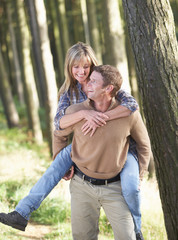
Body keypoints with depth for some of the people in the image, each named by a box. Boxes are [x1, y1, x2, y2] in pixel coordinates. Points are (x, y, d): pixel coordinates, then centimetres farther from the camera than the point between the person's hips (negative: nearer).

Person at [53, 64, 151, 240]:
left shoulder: (129, 114, -12)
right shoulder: (75, 112, -9)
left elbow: (143, 145, 6)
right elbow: (59, 135, 13)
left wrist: (138, 176, 3)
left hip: (114, 186, -1)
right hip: (82, 185, 1)